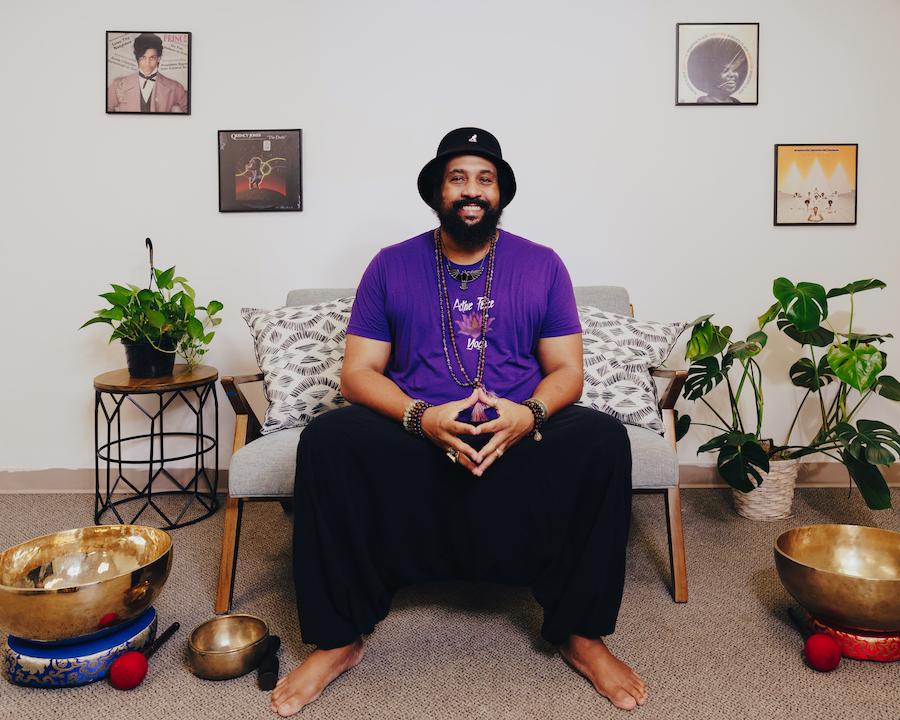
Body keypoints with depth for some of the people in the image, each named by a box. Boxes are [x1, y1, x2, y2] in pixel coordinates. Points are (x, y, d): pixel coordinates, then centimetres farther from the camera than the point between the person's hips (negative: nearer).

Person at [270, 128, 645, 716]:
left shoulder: (542, 265, 9)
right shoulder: (391, 266, 7)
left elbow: (567, 370, 5)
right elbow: (358, 372, 1)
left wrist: (528, 414, -18)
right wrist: (420, 417, -19)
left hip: (520, 435, 1)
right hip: (416, 435, 0)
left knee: (604, 440, -28)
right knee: (326, 439, -27)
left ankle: (582, 634, -10)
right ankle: (339, 640, -12)